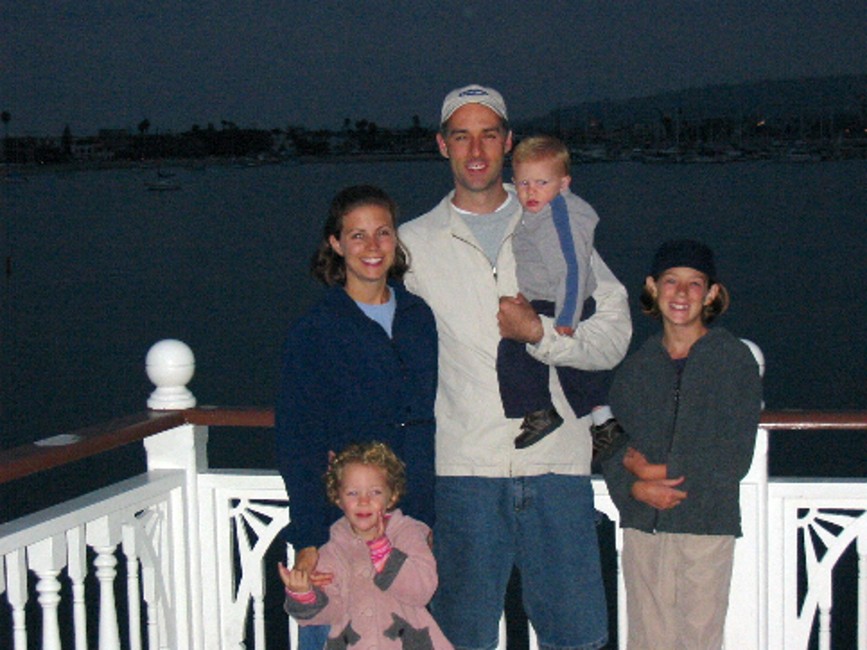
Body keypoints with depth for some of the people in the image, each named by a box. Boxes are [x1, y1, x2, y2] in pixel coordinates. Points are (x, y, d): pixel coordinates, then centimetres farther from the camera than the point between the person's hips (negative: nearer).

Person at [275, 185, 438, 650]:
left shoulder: (419, 319, 9)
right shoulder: (314, 331, -4)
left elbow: (430, 422, 13)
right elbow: (296, 445, -6)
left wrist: (428, 521, 5)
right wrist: (307, 540, -14)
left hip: (412, 522, 4)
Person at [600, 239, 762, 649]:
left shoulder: (735, 361, 0)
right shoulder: (636, 366, 11)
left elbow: (734, 458, -6)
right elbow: (611, 449, 8)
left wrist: (660, 470, -9)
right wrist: (636, 488, -11)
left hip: (707, 526, -3)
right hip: (642, 525, 3)